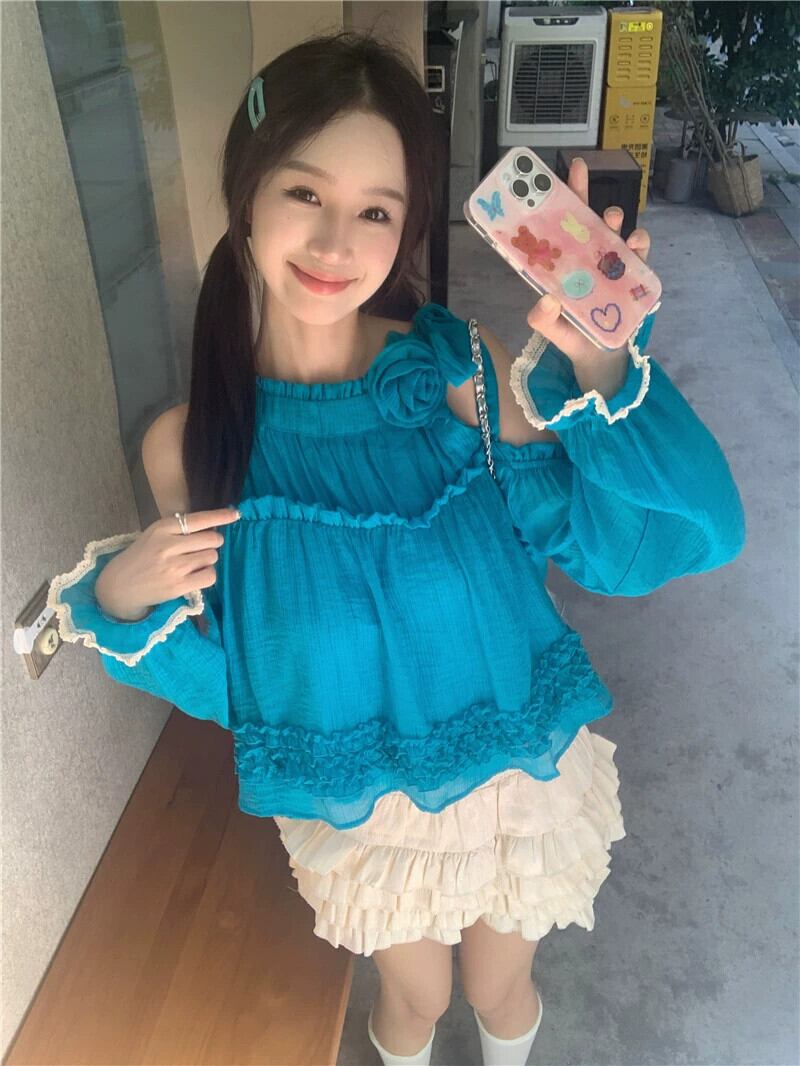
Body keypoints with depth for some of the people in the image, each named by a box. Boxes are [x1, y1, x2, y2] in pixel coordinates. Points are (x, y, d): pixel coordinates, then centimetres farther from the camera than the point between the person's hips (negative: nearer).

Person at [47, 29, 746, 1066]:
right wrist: (121, 601, -24)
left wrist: (597, 367, -36)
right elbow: (225, 673, -5)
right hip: (354, 808, 0)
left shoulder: (460, 367, -20)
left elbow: (613, 543, -22)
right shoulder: (191, 443, -17)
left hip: (520, 769, 1)